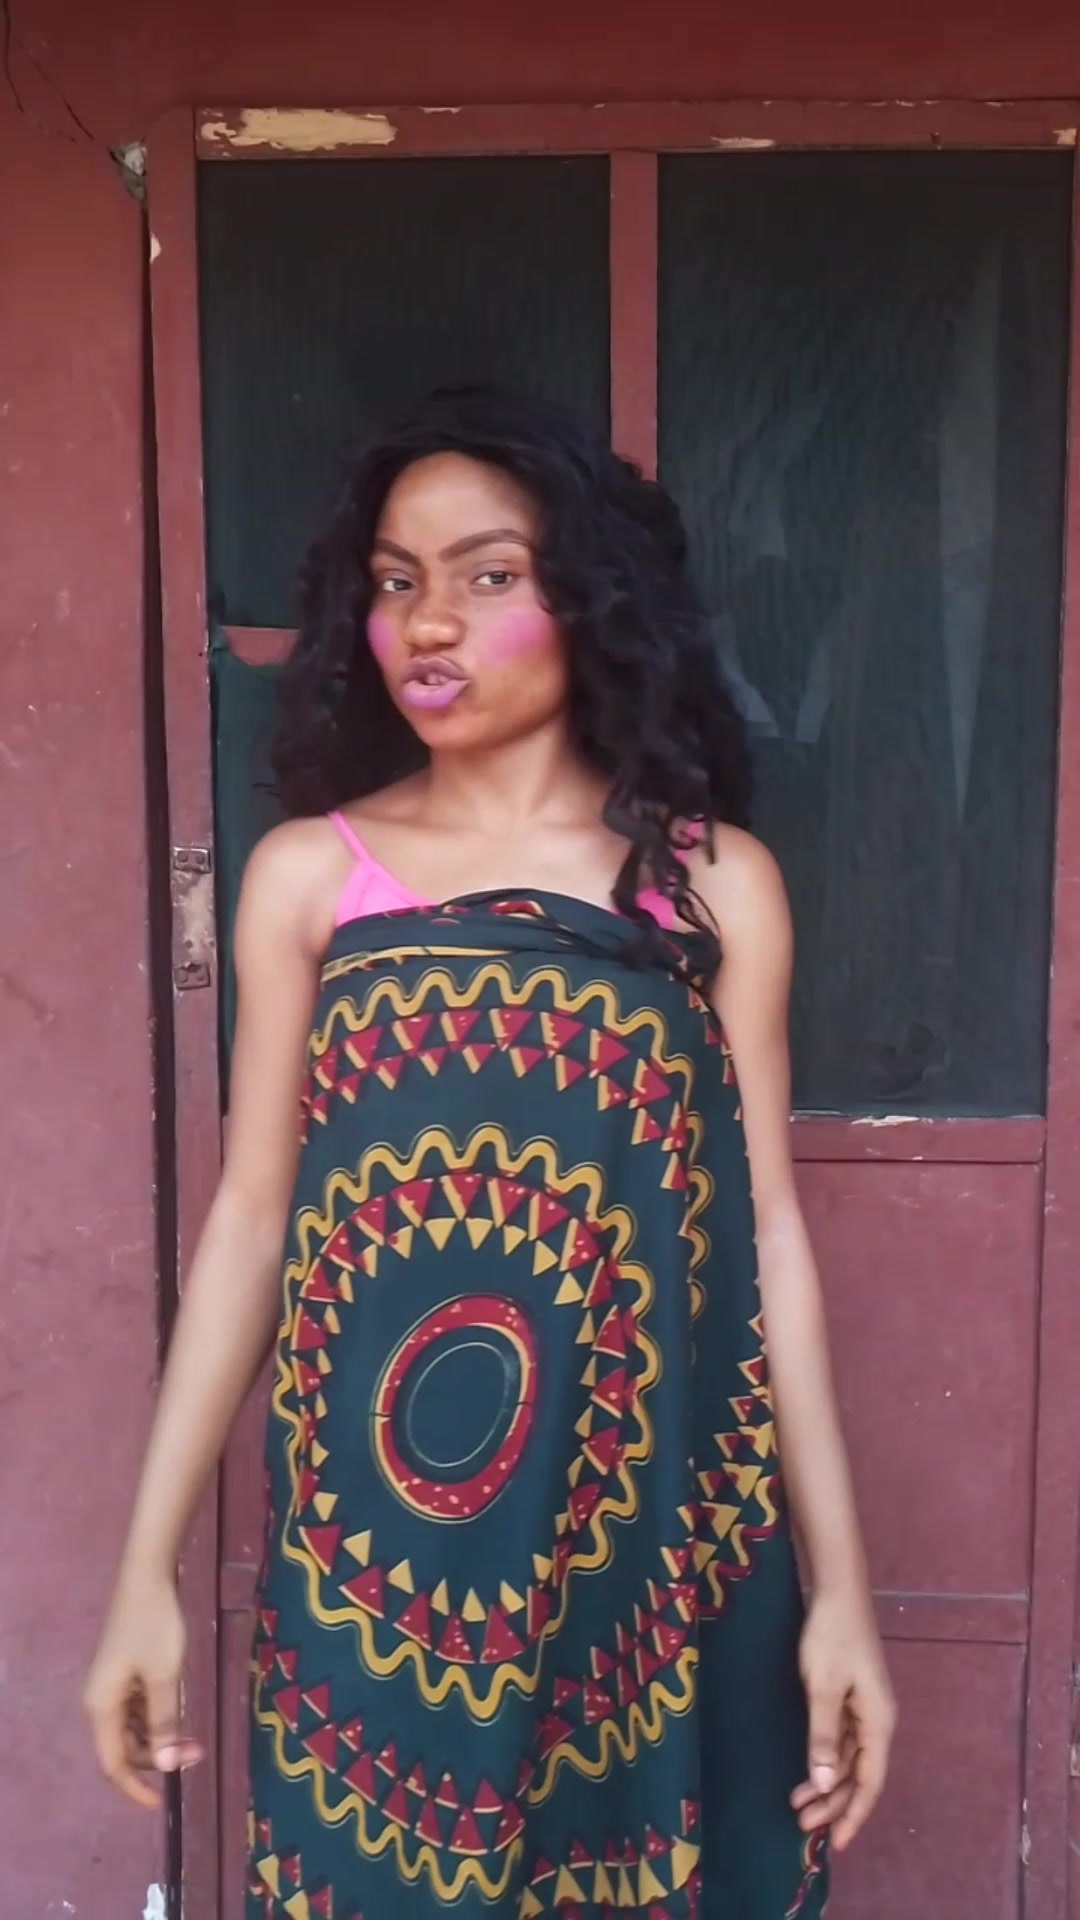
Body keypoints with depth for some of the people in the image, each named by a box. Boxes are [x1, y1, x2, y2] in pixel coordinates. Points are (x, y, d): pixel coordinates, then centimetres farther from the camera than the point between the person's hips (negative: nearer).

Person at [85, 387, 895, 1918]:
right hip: (376, 1544, 1)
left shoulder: (715, 878, -1)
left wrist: (840, 1582, 0)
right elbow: (250, 1217, 1)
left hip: (651, 1535, 0)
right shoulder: (308, 873, 0)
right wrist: (148, 1571, 0)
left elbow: (767, 1228, 0)